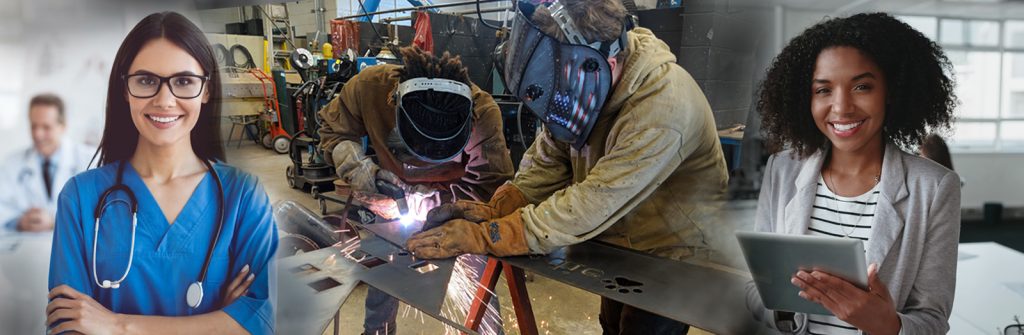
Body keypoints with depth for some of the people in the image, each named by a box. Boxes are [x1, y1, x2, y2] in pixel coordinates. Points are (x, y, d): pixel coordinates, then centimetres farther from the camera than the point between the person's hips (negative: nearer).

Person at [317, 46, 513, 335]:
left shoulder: (483, 112, -34)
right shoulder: (370, 86, -29)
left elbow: (489, 189, -29)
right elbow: (333, 131, -8)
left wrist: (415, 203, -36)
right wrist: (355, 164, -29)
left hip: (456, 202, -2)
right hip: (396, 191, 2)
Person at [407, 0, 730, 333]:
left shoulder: (662, 108, -37)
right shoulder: (583, 83, -13)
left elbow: (591, 207, -38)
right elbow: (549, 158, -5)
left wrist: (481, 237, -37)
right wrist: (494, 209, -22)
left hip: (672, 256, -6)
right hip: (619, 244, 7)